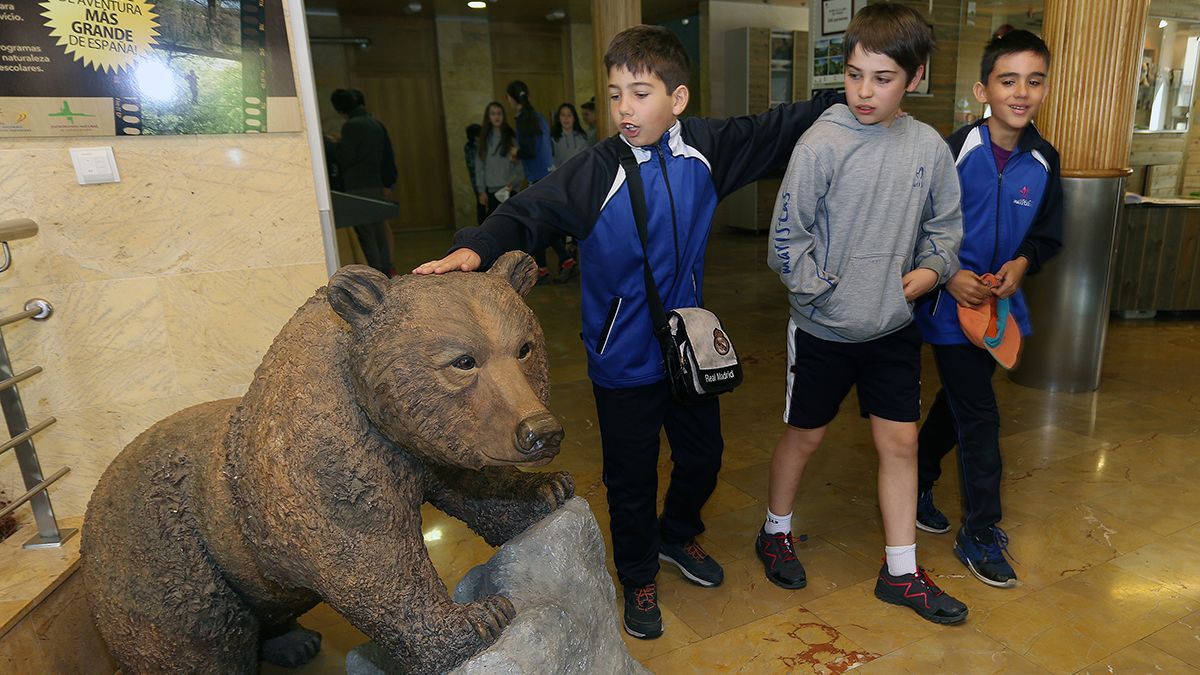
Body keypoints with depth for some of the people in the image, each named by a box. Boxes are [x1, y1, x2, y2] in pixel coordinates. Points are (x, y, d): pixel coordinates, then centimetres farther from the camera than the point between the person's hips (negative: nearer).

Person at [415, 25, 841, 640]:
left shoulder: (706, 146, -5)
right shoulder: (595, 169, -17)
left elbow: (780, 127, 8)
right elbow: (528, 210, -23)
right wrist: (475, 248, -40)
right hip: (623, 360, -4)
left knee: (702, 455, 22)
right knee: (631, 479, 12)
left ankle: (677, 535, 53)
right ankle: (638, 579, 39)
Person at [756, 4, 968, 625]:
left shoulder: (929, 147, -1)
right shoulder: (822, 144, -14)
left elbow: (945, 224, 11)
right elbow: (787, 235, -13)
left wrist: (930, 269, -5)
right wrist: (824, 293, -15)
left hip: (895, 326, 4)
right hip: (823, 329, -4)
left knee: (900, 441, 10)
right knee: (804, 435, 12)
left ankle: (901, 572, 28)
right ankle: (775, 533, 37)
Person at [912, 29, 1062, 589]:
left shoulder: (1044, 160, 1)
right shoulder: (954, 151, -15)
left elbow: (1049, 234, 10)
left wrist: (1022, 262, -11)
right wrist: (949, 276, -22)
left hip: (1001, 304, 6)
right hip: (952, 305, -6)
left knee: (957, 403, 18)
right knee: (980, 417, -3)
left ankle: (917, 482, 40)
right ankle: (980, 534, 13)